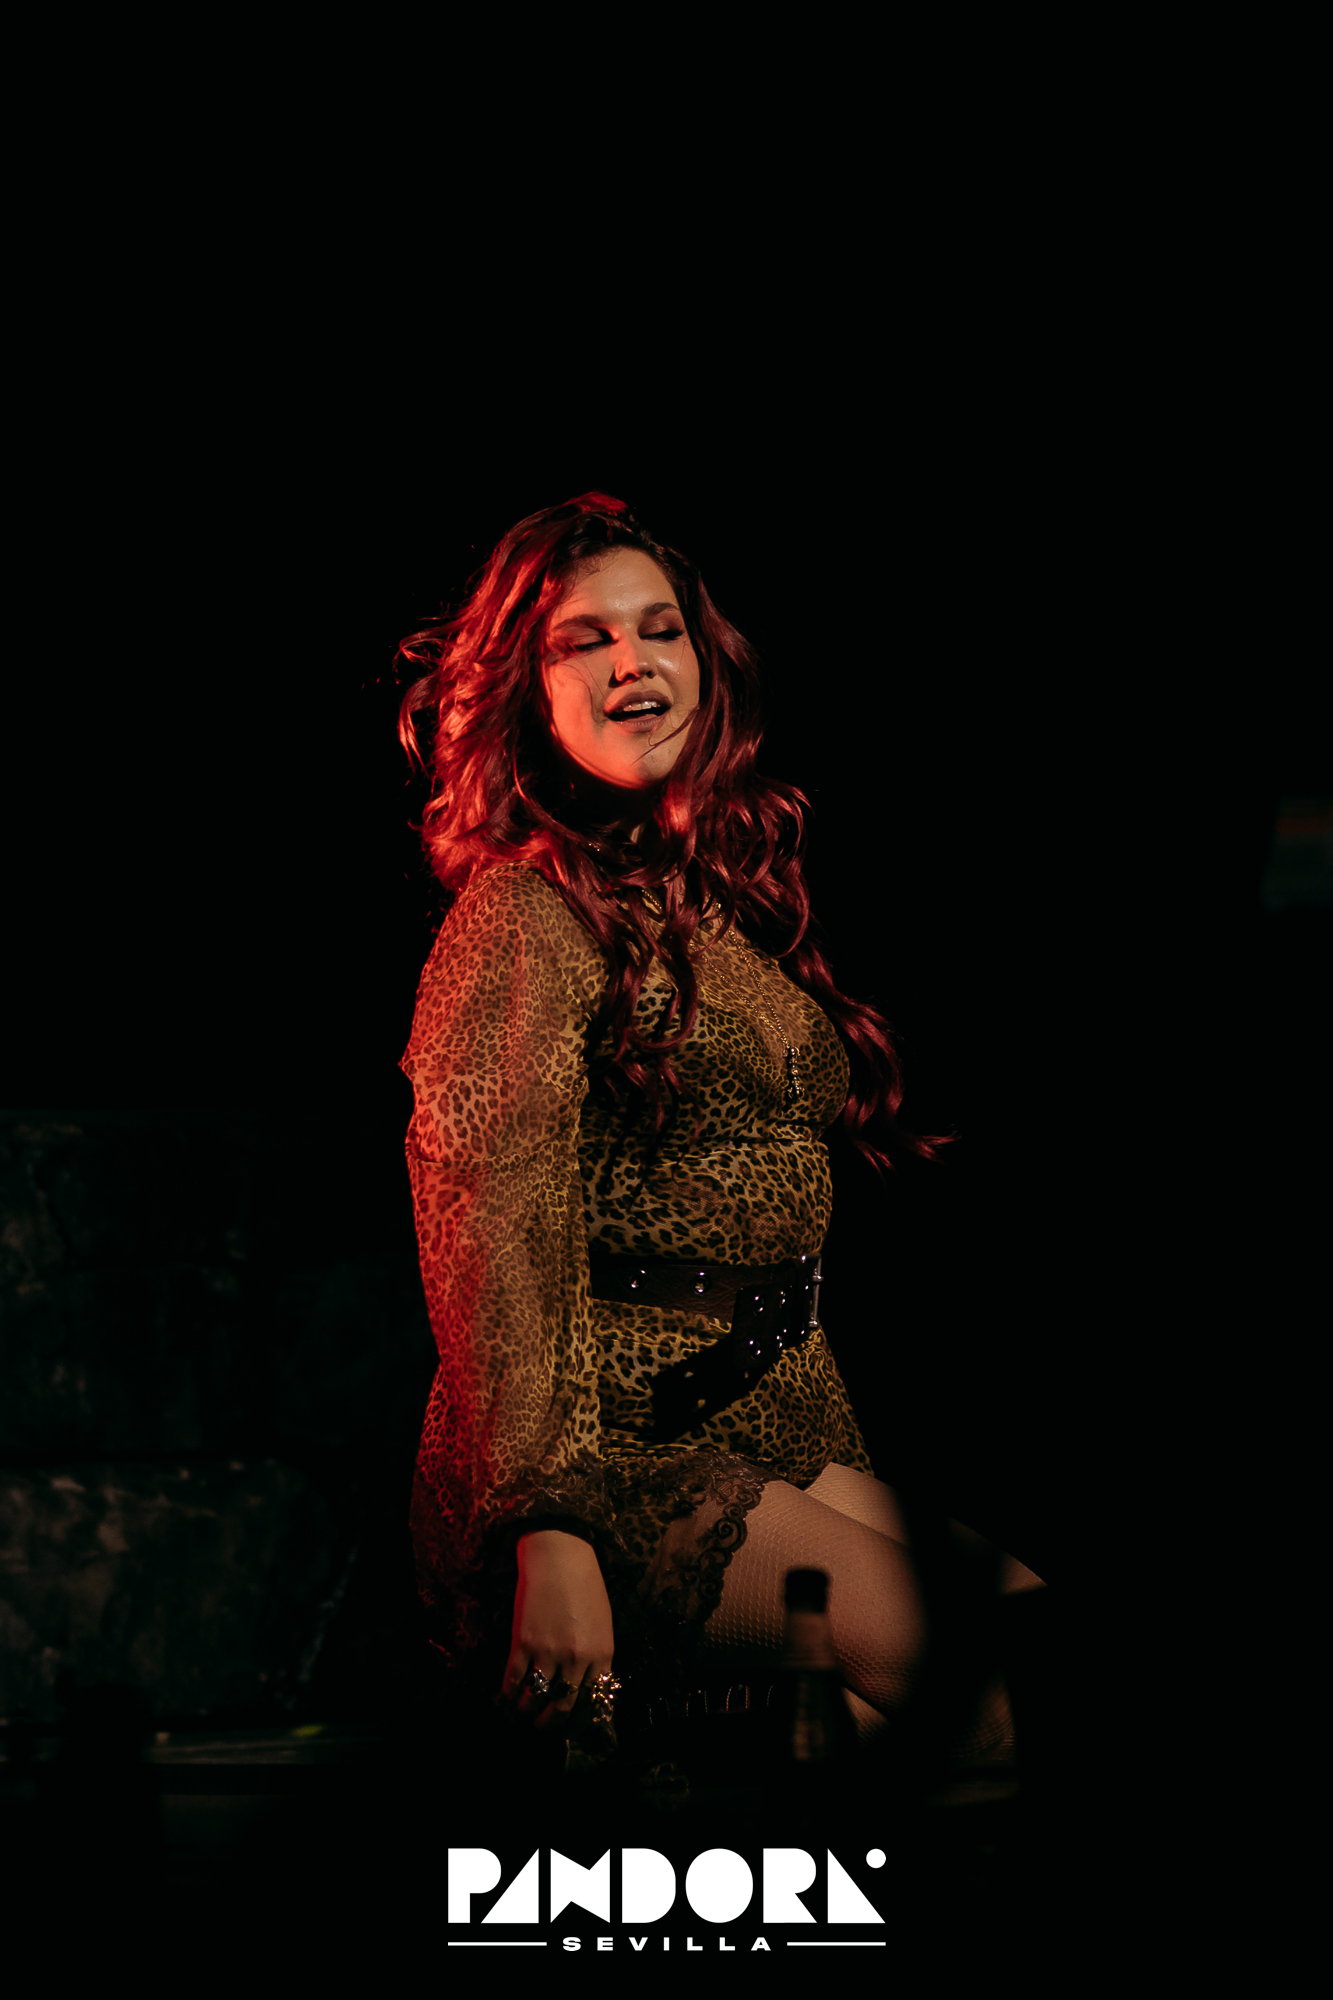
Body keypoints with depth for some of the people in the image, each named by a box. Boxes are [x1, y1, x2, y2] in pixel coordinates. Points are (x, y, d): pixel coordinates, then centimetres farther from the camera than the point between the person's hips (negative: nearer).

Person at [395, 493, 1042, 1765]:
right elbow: (487, 1233, -16)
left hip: (783, 1441, 7)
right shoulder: (527, 912, -6)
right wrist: (549, 1531, -26)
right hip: (610, 1445, -7)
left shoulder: (743, 904, 20)